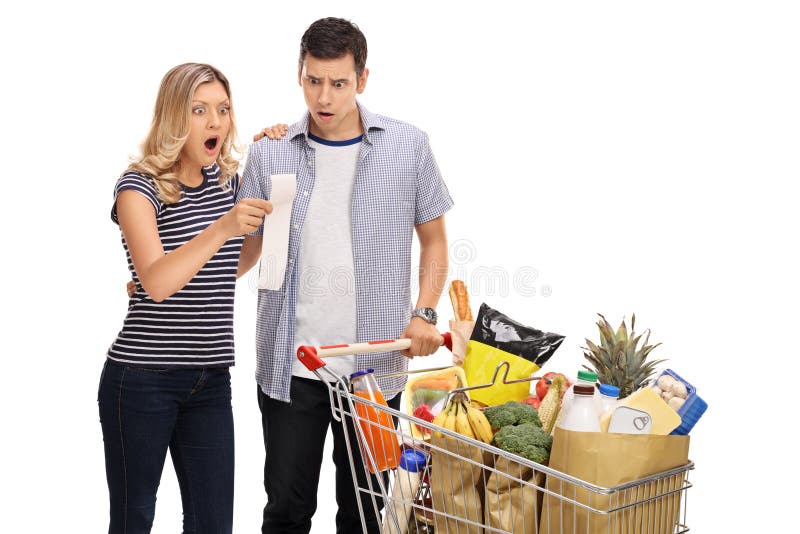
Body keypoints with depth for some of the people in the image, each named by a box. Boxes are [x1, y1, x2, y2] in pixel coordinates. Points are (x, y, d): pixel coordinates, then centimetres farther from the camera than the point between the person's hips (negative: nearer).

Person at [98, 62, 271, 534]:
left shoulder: (230, 181, 9)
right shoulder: (139, 187, -9)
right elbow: (156, 282, -23)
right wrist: (222, 228, -37)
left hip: (211, 381, 5)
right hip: (142, 379, -5)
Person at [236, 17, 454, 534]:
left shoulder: (408, 146, 0)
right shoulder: (269, 153, 1)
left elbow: (433, 239, 8)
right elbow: (246, 248, 7)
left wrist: (424, 313, -6)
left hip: (375, 365, 0)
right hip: (289, 364, 0)